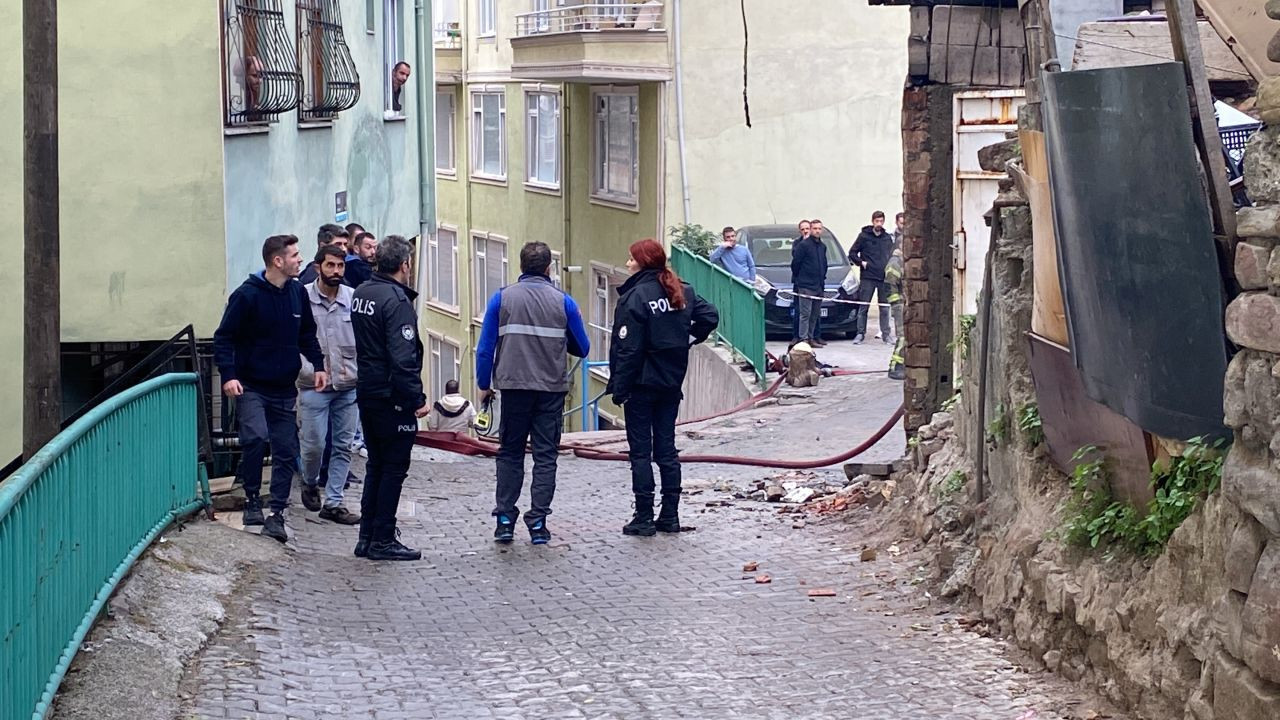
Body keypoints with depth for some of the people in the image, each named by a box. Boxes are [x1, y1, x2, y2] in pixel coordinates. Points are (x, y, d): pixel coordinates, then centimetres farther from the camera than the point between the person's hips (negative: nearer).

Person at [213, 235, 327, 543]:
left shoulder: (298, 292, 5)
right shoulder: (247, 295, -12)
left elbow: (307, 334, 18)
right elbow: (224, 338, -9)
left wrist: (318, 365, 5)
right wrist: (228, 375, -20)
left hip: (284, 389, 5)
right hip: (251, 387, -5)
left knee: (286, 451, 4)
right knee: (256, 436, -24)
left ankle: (277, 514, 11)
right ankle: (252, 500, -6)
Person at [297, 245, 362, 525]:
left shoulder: (354, 299, 0)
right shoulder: (302, 298, -7)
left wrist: (357, 370, -2)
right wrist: (307, 369, -11)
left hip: (348, 386, 3)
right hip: (314, 386, -3)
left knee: (343, 446, 5)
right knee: (315, 443, 0)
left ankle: (333, 502, 13)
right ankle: (310, 483, 29)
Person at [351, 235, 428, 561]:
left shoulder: (361, 293, 8)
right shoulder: (397, 301, -18)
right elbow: (403, 358, -23)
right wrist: (416, 399, -20)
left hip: (367, 392, 9)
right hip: (392, 398, -8)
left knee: (376, 465, 16)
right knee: (394, 468, 0)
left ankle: (367, 536, 18)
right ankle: (382, 541, 2)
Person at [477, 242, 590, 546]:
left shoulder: (502, 298, -1)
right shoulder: (563, 302, -1)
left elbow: (486, 347, -1)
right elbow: (581, 348, 7)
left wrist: (484, 384, 9)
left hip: (514, 387, 0)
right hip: (552, 389, 0)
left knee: (509, 453, 12)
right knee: (545, 455, 5)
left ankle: (505, 520, 7)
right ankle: (538, 523, 1)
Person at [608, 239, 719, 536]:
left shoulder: (635, 297, -16)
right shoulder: (682, 291, 4)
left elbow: (627, 349, -17)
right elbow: (710, 316, 4)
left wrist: (619, 388, -13)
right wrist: (688, 340, 11)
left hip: (642, 383, -6)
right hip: (672, 383, 7)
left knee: (640, 450, 0)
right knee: (667, 449, 12)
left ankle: (644, 517, 1)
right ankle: (670, 515, 13)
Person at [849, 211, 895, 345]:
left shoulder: (888, 238, 10)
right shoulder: (864, 236, 0)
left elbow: (892, 255, 21)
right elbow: (852, 253, 3)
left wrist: (889, 267, 6)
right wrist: (861, 262, -9)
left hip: (884, 278, 3)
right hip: (868, 278, -3)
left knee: (885, 308, 6)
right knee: (863, 307, -1)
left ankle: (886, 334, 12)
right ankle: (860, 333, 4)